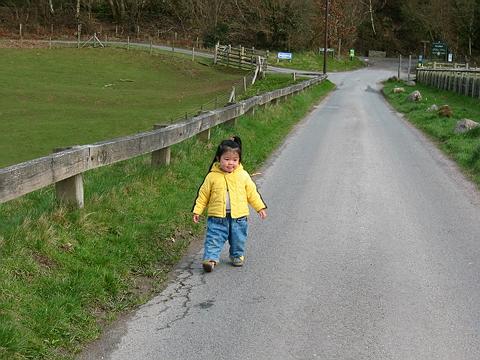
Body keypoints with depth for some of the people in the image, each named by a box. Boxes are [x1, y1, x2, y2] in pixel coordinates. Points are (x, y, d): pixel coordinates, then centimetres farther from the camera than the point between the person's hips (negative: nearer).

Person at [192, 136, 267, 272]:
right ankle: (210, 258, -5)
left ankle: (237, 256, 36)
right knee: (213, 239, -8)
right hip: (217, 217, -2)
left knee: (238, 240, 15)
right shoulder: (212, 176, -5)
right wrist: (197, 210, 0)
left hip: (239, 217, 2)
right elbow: (203, 194, 2)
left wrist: (260, 207, 7)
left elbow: (252, 193, 8)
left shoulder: (243, 175, 0)